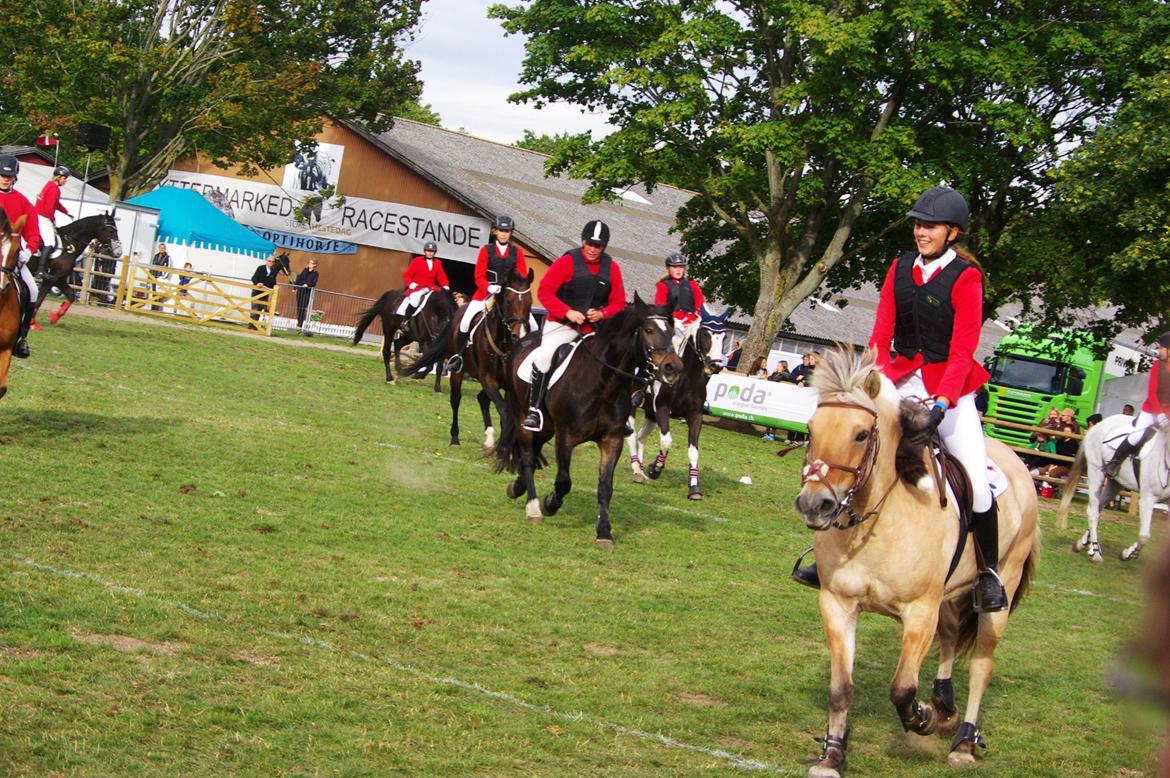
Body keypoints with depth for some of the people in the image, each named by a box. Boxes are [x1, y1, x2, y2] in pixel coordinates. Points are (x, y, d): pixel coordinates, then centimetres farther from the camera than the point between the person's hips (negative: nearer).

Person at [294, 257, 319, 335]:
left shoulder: (316, 274, 2)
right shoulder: (305, 270, 14)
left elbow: (314, 283, -9)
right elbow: (299, 279, 11)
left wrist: (308, 285, -26)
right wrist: (295, 287, 4)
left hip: (308, 291, -4)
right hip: (300, 290, 4)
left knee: (303, 308, -12)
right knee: (299, 308, 6)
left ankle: (301, 325, -15)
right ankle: (298, 324, 14)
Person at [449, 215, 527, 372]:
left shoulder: (517, 252, 6)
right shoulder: (486, 250, 3)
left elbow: (522, 276, 4)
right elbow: (479, 276, -1)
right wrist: (489, 287, -21)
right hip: (486, 292, -1)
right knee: (466, 320, -18)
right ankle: (458, 355, -3)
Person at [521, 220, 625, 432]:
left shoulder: (611, 268, 3)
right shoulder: (567, 262, -8)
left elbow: (619, 302, 6)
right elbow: (544, 291, -10)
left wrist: (602, 314, -14)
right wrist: (567, 312, -21)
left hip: (595, 326, 4)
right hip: (562, 324, -4)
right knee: (543, 358, -26)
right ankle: (534, 409, -14)